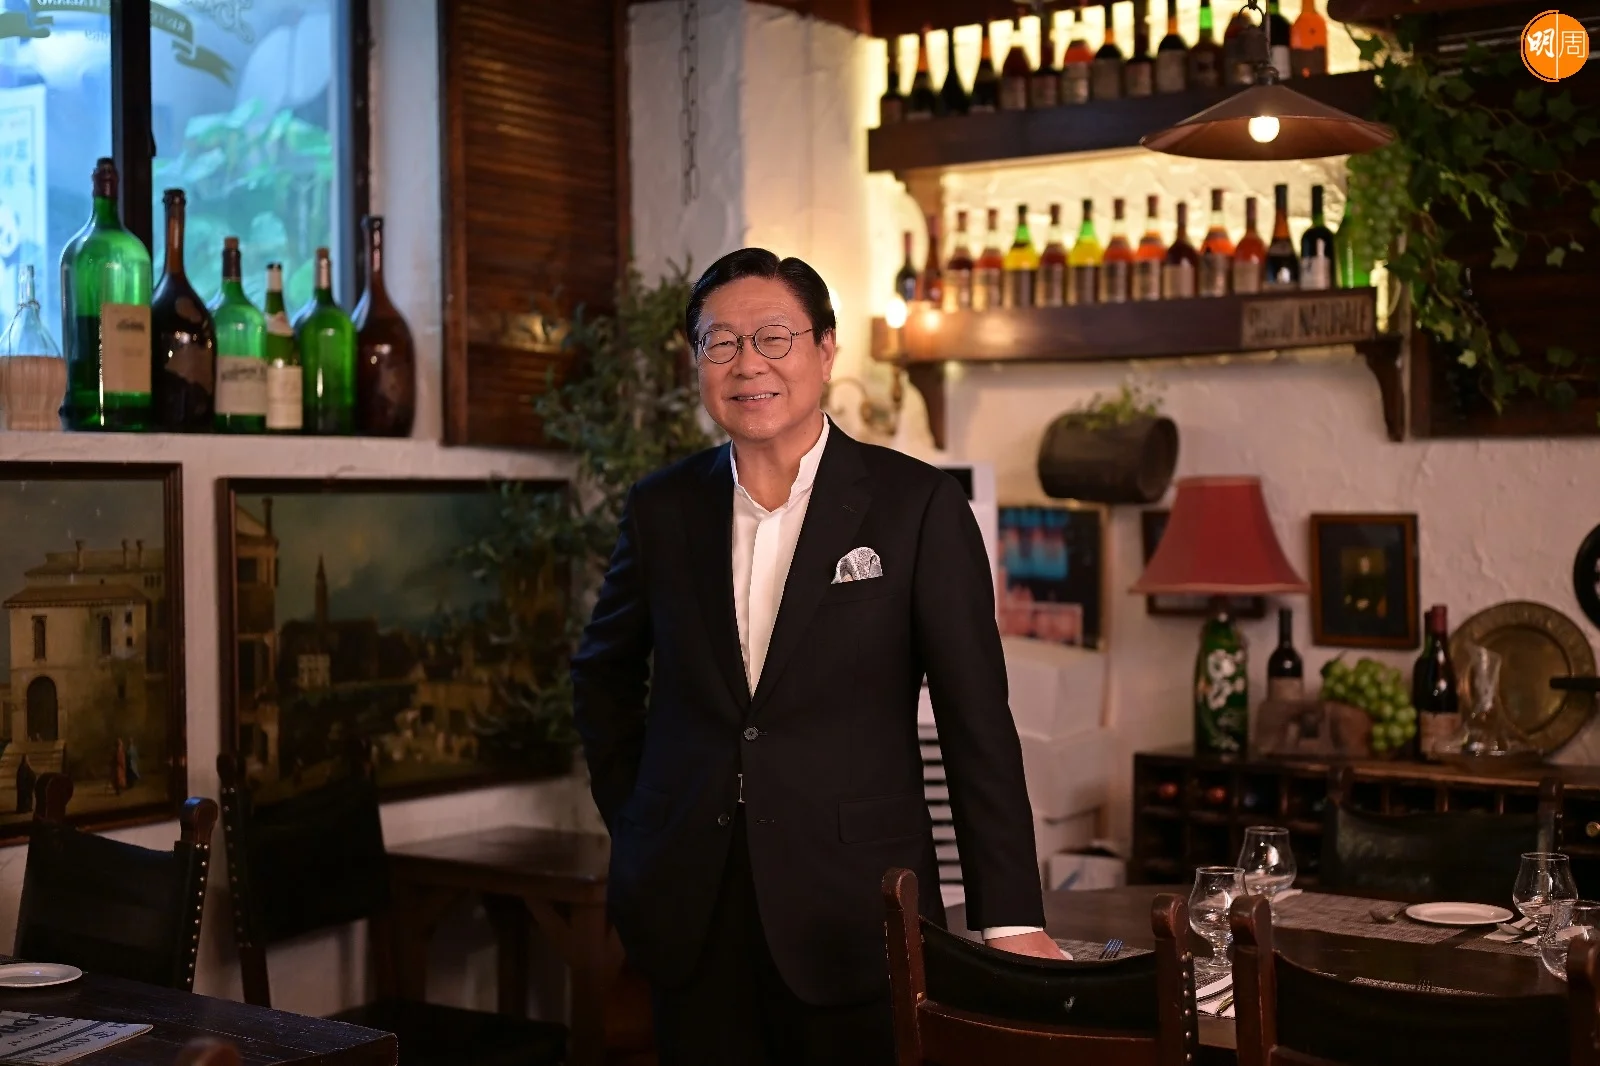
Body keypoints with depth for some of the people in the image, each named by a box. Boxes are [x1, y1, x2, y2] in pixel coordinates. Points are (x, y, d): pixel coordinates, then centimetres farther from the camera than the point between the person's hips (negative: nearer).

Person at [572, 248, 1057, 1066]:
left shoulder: (918, 504, -5)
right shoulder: (662, 508, 5)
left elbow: (978, 722, -7)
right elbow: (601, 675, 20)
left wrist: (1009, 920, -12)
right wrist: (632, 825, 12)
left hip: (854, 913, -3)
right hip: (689, 909, 3)